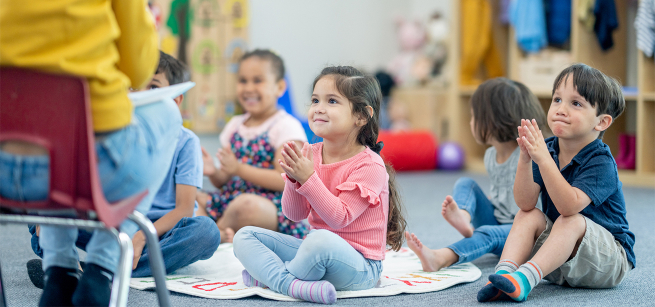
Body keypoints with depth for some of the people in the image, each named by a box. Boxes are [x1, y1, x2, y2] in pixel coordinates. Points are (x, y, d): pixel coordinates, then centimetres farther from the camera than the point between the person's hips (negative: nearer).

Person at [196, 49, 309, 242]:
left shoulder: (286, 126, -5)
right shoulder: (235, 126, 16)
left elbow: (284, 181, -16)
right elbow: (225, 181, 18)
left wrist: (238, 168, -19)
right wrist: (213, 172, -6)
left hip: (273, 207, -7)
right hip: (230, 199, 7)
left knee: (246, 205, -38)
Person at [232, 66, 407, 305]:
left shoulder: (369, 166, -15)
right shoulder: (310, 154, 5)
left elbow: (339, 218, -21)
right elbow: (295, 215, 6)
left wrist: (308, 178, -25)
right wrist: (294, 178, -13)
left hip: (359, 268, -7)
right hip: (317, 250, 8)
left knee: (321, 240, -41)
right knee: (245, 236, -2)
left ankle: (266, 275, -13)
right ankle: (291, 284, -28)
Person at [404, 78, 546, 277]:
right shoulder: (490, 155, 9)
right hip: (495, 221, 8)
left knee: (488, 233, -37)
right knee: (465, 184, -2)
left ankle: (439, 258, -60)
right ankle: (463, 217, -35)